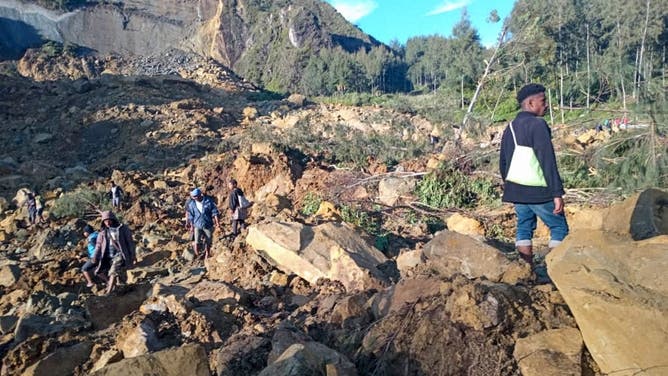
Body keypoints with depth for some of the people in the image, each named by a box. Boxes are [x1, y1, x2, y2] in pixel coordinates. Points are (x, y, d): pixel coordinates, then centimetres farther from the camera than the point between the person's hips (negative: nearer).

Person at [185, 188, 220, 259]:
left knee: (208, 242, 10)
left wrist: (217, 221, -9)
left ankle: (207, 254, 32)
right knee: (196, 242, -10)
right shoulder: (191, 204, -4)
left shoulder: (208, 201, -10)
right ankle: (197, 256, 9)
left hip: (208, 225, 0)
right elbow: (191, 216, 5)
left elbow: (214, 211, -5)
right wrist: (191, 226, 8)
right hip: (197, 225, 1)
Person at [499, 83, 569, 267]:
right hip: (538, 191, -7)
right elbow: (548, 162, -18)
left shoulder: (510, 128, 12)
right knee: (559, 228, 6)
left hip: (516, 191, 7)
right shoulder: (538, 124, -13)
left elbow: (503, 163, 17)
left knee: (524, 228, 12)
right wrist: (557, 193, -16)